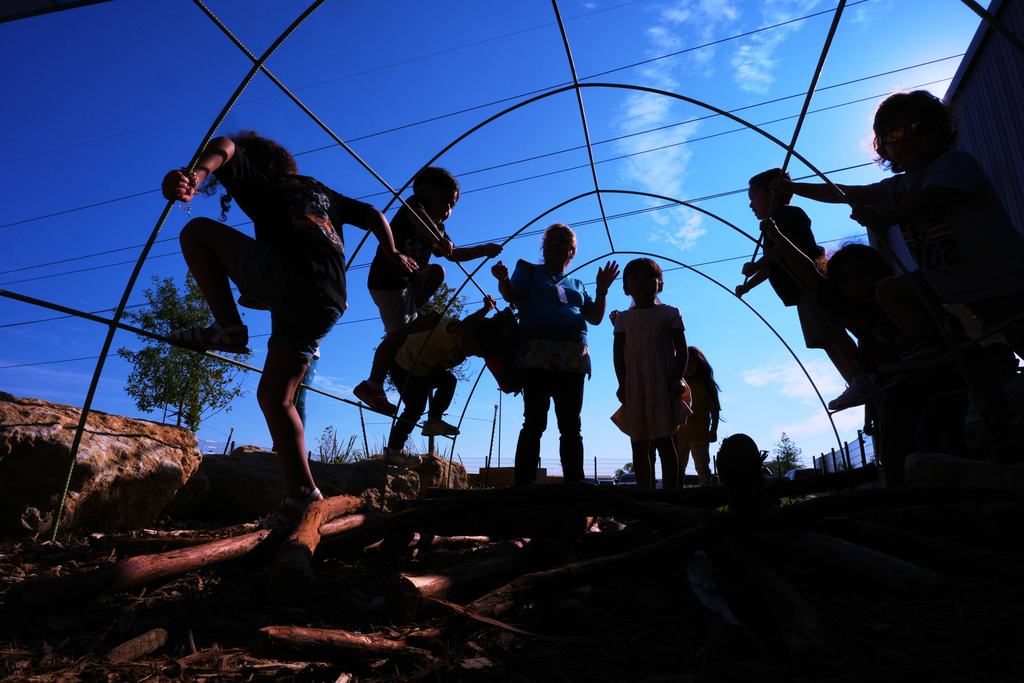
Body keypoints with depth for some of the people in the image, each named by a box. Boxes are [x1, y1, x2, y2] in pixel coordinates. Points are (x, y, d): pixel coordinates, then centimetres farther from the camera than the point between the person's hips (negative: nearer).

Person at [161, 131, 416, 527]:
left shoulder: (257, 179, 20)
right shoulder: (320, 191, 36)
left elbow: (225, 147, -1)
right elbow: (372, 214, 34)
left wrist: (197, 173, -21)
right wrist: (392, 254, 43)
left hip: (287, 274, -7)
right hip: (328, 305, 7)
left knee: (196, 231, 13)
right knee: (274, 396, 13)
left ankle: (228, 326, -1)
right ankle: (301, 494, 4)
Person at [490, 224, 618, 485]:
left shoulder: (577, 284, 27)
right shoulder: (529, 270, 18)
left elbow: (595, 317, 18)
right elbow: (511, 295, -1)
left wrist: (602, 290, 4)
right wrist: (503, 279, -22)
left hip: (572, 358, 4)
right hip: (537, 355, -4)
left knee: (571, 426, 2)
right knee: (534, 422, -10)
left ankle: (574, 483, 4)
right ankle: (524, 485, -9)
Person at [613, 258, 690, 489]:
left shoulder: (669, 313, 7)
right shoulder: (623, 318, 13)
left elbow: (681, 349, 2)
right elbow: (618, 352, 6)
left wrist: (676, 379, -11)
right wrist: (622, 383, -6)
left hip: (662, 384, -3)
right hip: (634, 386, 3)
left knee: (663, 439, -7)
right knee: (639, 444, 5)